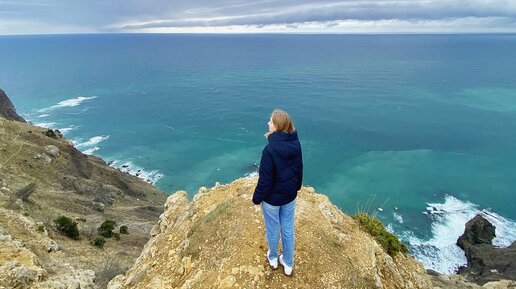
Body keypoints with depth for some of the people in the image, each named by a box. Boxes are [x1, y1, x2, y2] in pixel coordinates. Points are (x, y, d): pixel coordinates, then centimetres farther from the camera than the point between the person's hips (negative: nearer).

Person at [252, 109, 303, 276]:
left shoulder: (270, 149, -30)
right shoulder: (296, 144, -9)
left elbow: (265, 179, -22)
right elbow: (299, 168, 4)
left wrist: (257, 198, -6)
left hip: (272, 197, -5)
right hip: (290, 195, 6)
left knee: (272, 229, 19)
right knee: (288, 229, 19)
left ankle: (273, 258, 44)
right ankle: (288, 264, 37)